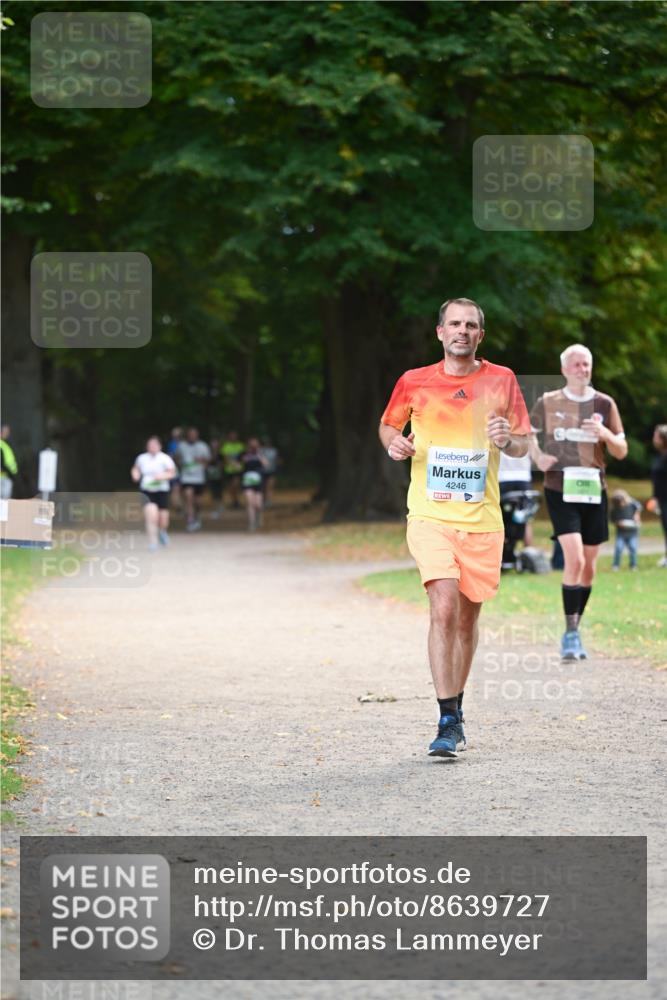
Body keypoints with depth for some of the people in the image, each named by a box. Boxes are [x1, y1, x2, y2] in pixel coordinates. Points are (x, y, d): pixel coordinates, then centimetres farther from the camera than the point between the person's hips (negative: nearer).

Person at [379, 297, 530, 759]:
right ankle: (448, 722, -18)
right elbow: (388, 424, 19)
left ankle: (455, 709, 28)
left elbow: (524, 446, 8)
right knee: (444, 608, -18)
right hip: (430, 515, -2)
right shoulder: (414, 382, 3)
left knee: (467, 618, 9)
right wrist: (394, 442, -3)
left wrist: (507, 440, -15)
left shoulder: (502, 380, 5)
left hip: (481, 519, 2)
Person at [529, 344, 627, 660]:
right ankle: (571, 633, -13)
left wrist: (605, 433, -15)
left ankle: (574, 631, 23)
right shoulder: (548, 403, 1)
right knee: (574, 558, -18)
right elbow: (527, 432, 18)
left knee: (588, 566, 8)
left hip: (593, 491, 3)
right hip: (559, 490, -3)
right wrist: (538, 457, -1)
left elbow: (621, 451, 5)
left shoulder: (604, 404, 5)